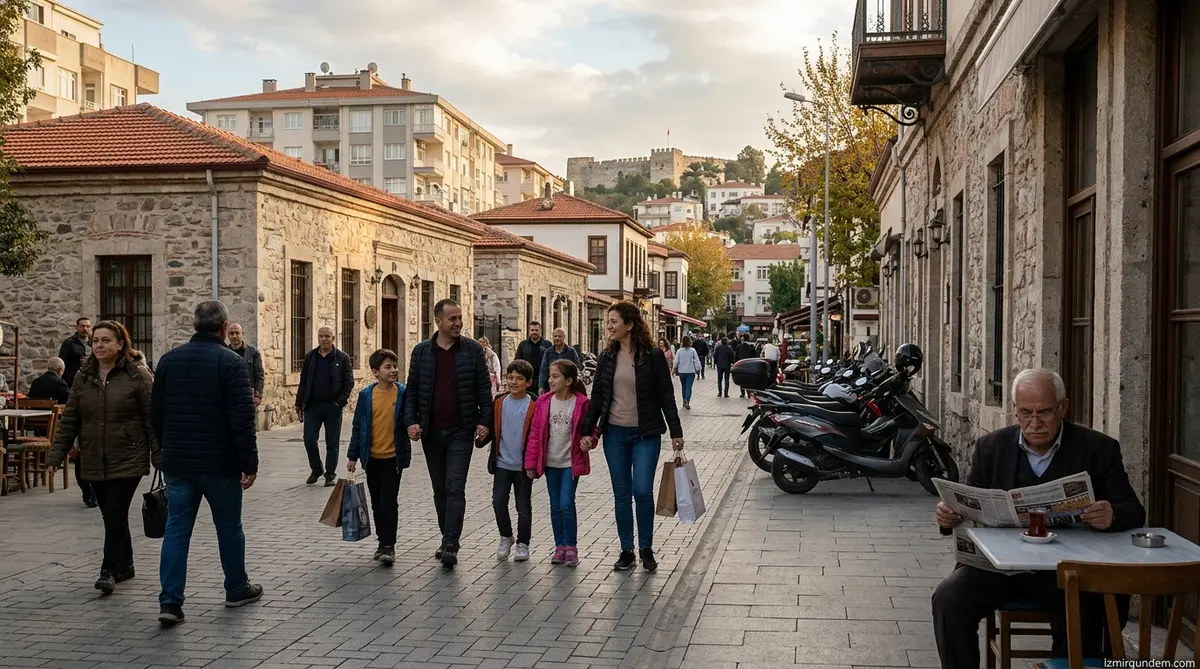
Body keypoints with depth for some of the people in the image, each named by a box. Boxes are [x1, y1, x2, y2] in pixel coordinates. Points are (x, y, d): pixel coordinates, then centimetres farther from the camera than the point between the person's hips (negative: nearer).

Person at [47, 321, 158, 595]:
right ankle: (125, 564, 26)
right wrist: (56, 456, 4)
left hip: (128, 461, -5)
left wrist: (160, 457, -10)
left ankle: (110, 570, -1)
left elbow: (153, 419, -7)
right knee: (111, 515, 12)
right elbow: (69, 420, 10)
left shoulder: (138, 376, -6)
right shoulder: (83, 377, 8)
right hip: (94, 462, 5)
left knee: (115, 514, -9)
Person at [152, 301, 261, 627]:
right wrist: (250, 463, -13)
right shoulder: (230, 362, -12)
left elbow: (157, 414, 12)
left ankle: (170, 602, 0)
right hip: (220, 463, -4)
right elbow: (242, 420, -17)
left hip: (177, 463, 4)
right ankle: (237, 589, 26)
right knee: (229, 527, 12)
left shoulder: (169, 360, 5)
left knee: (177, 529, 6)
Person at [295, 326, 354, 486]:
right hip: (313, 406, 2)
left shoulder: (342, 358, 0)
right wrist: (299, 403, 6)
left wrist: (340, 401, -12)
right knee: (309, 439, -1)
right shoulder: (310, 357, 8)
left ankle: (330, 475, 13)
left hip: (332, 407, -2)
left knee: (332, 443, 3)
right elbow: (303, 381, 10)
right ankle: (316, 470, 20)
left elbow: (349, 382, -2)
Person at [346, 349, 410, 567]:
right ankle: (383, 541, 25)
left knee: (389, 501, -7)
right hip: (372, 457, 3)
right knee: (377, 502, 12)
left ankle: (389, 545, 0)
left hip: (394, 457, -3)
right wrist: (353, 455, 5)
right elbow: (358, 426, 4)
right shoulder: (366, 395, -1)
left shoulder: (403, 393, -5)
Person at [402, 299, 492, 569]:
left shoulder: (473, 350, -1)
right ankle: (448, 540, 25)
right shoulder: (421, 351, 4)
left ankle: (450, 545, -11)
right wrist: (411, 421, -5)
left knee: (455, 488, -9)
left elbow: (484, 388, 1)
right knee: (440, 489, 12)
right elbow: (412, 389, 7)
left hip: (461, 431, -3)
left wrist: (485, 421, -7)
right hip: (431, 432, 3)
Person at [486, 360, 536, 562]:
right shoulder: (498, 403, 3)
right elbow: (493, 430, 12)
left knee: (523, 506, 6)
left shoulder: (534, 406, -7)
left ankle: (522, 544, 20)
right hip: (502, 463, 3)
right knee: (498, 502, 0)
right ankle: (506, 537, 23)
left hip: (523, 465, -3)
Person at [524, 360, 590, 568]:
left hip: (571, 462, -4)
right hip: (550, 462, 4)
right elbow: (535, 433, 3)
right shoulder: (544, 402, 0)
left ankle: (571, 547, 5)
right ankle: (560, 547, 20)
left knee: (566, 504, -10)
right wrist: (531, 462, 2)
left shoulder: (581, 403, -9)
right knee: (555, 506, 10)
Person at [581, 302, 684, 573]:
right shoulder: (607, 357, 6)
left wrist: (676, 432, -5)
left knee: (643, 491, -9)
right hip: (615, 434, 4)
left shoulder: (653, 356, -6)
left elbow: (666, 396, -3)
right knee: (621, 495, 7)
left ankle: (646, 549, 9)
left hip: (646, 434, -4)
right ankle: (627, 552, 17)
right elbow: (596, 396, 9)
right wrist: (588, 431, 3)